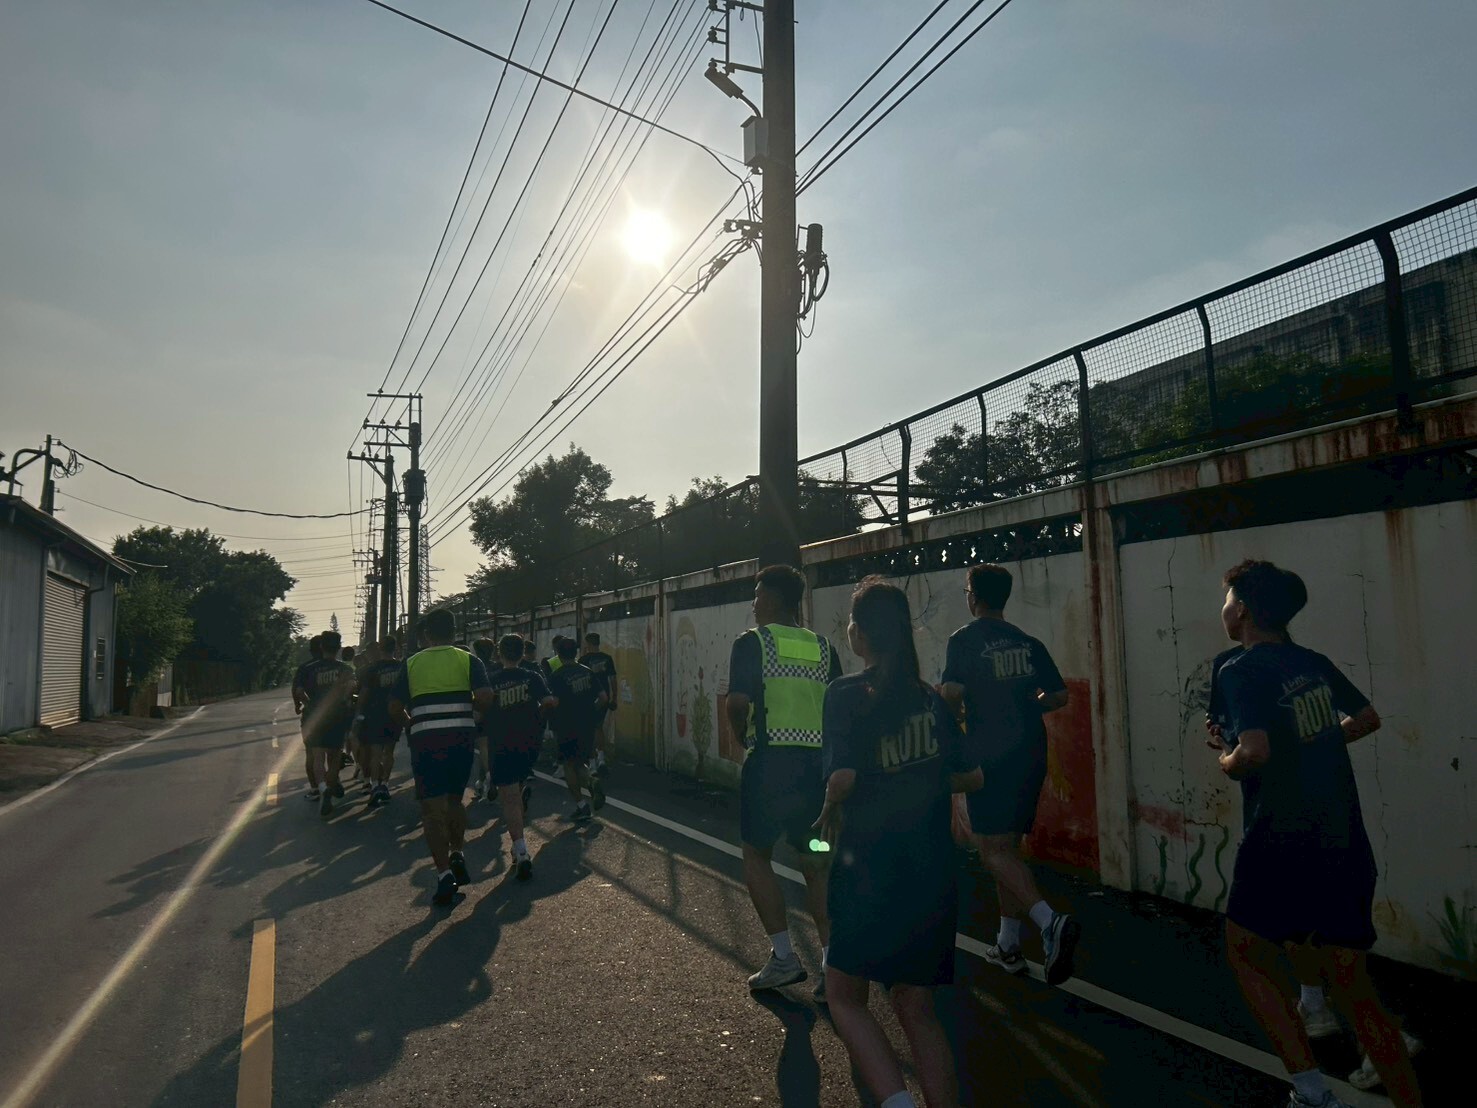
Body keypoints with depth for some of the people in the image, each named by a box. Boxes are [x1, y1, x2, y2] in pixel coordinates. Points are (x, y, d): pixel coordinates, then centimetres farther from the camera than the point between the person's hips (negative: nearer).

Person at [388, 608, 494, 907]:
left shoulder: (411, 663, 8)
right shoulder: (468, 660, 3)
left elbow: (395, 708, 5)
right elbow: (484, 698, -10)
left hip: (425, 739, -1)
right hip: (461, 735, 1)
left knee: (433, 809, 1)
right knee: (455, 799, 22)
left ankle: (444, 874, -5)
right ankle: (457, 855, 11)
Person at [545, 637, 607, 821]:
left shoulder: (558, 675, -11)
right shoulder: (587, 672, 5)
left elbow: (554, 702, -19)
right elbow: (603, 697, 4)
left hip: (567, 727, -5)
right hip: (587, 726, 5)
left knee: (569, 765, 7)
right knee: (581, 762, 18)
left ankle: (581, 804, 4)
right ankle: (591, 781, -13)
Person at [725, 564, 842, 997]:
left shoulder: (752, 641, -4)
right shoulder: (823, 647, 11)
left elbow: (738, 703, -13)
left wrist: (745, 735, 5)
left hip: (770, 762, -5)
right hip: (818, 762, 5)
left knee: (756, 854, 12)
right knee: (816, 864, 12)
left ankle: (784, 956, 8)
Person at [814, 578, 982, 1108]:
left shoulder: (847, 693, -13)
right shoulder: (928, 697, 4)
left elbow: (842, 775, -24)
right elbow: (971, 776, 8)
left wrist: (829, 813, -5)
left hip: (871, 871, -5)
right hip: (934, 876, 6)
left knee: (845, 997, 12)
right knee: (916, 1008, 17)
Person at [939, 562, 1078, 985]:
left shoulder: (965, 639, -7)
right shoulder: (1028, 643, 9)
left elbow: (951, 693, -19)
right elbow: (1058, 695, 9)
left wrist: (953, 713, 3)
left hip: (990, 756, -6)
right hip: (1031, 756, 6)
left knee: (994, 851, -3)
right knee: (1008, 848, 16)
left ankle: (1050, 920, -24)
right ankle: (1008, 945, 22)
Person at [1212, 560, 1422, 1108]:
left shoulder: (1241, 670, -14)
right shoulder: (1315, 664, 9)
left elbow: (1255, 751, -26)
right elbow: (1368, 718, 23)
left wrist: (1227, 761, -6)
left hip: (1281, 844, -7)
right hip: (1345, 846, 7)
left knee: (1248, 956, 14)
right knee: (1354, 988, 16)